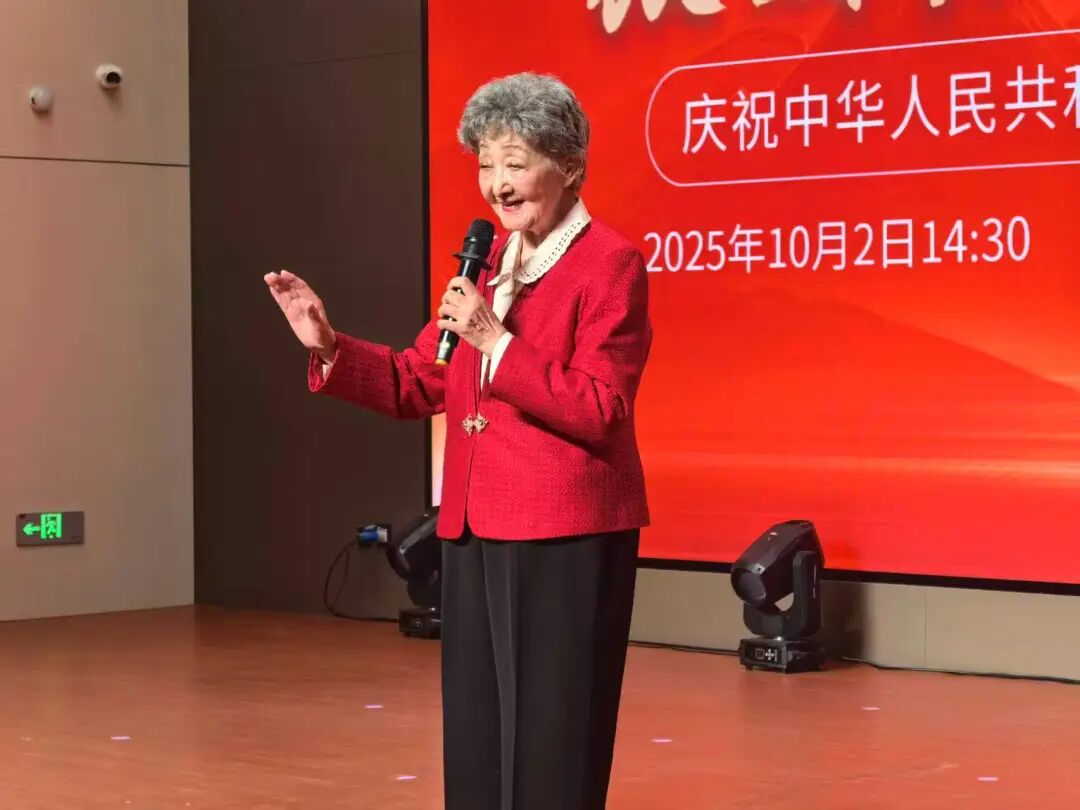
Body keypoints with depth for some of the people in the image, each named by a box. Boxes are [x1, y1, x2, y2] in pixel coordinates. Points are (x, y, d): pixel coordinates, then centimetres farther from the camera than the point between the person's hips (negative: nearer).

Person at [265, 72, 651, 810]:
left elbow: (598, 412, -16)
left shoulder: (610, 263, -9)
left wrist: (496, 343, -21)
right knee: (477, 738, 13)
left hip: (565, 535, -7)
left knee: (551, 745, -1)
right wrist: (330, 348, 1)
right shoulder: (487, 262, 13)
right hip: (475, 532, 8)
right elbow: (418, 384, 15)